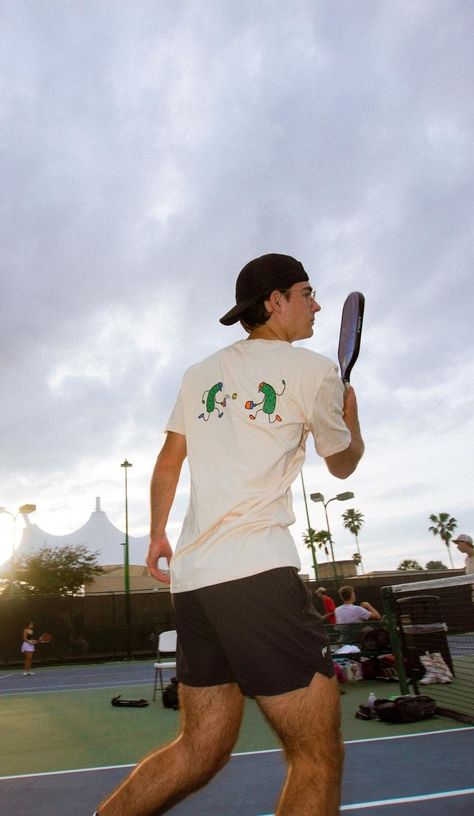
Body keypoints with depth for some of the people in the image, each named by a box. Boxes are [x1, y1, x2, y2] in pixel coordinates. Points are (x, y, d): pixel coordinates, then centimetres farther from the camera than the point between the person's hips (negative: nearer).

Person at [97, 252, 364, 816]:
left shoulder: (199, 374, 17)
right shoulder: (312, 370, 2)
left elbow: (168, 462, 19)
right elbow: (343, 463, 15)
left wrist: (156, 534, 29)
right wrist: (350, 413, 34)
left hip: (192, 574, 8)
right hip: (257, 570, -7)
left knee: (201, 751, 17)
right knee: (318, 758, 1)